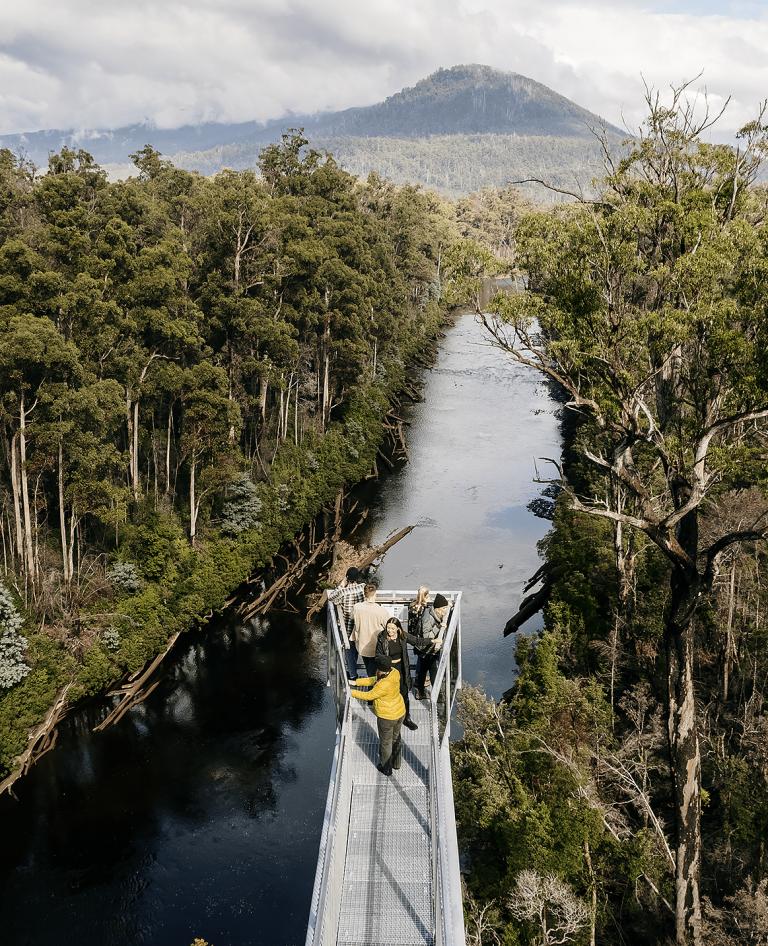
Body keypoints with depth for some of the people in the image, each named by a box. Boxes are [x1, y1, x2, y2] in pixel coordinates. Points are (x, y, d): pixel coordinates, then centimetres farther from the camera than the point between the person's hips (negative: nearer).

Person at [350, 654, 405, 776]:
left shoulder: (384, 685, -36)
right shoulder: (394, 672, -12)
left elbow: (368, 696, -23)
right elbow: (373, 680, -1)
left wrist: (351, 692, -13)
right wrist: (355, 682, -3)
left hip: (387, 718, -8)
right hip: (400, 712, 8)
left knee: (385, 742, 17)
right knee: (396, 738, 28)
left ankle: (386, 768, 37)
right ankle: (396, 762, 48)